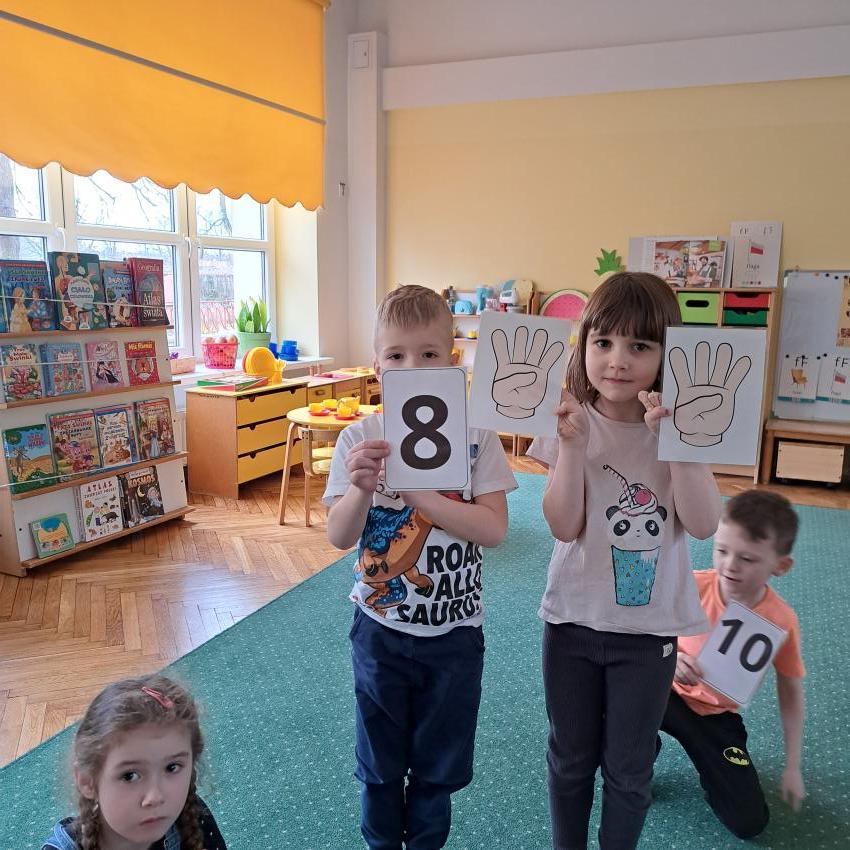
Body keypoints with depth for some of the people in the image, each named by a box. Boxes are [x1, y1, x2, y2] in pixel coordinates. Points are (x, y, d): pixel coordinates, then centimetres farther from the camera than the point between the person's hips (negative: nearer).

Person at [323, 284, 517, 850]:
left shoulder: (475, 436, -10)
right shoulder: (360, 440, -9)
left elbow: (494, 528, -19)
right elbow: (339, 537, -11)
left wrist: (418, 491, -29)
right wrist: (361, 489, -30)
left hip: (455, 632, 0)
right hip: (381, 628, 1)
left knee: (440, 764, 19)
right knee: (379, 761, 20)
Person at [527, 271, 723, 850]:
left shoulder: (681, 424, -8)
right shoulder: (572, 422, -10)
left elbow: (703, 525, -18)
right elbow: (565, 526, -16)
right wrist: (572, 444, -27)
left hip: (649, 628, 0)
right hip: (573, 619, 0)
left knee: (628, 771, 17)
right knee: (570, 759, 20)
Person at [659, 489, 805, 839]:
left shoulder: (782, 622, -18)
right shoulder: (692, 586, -22)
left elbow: (791, 691, -2)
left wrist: (792, 767, 2)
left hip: (717, 715, 1)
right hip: (668, 690, -1)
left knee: (750, 823, -6)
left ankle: (704, 758, 24)